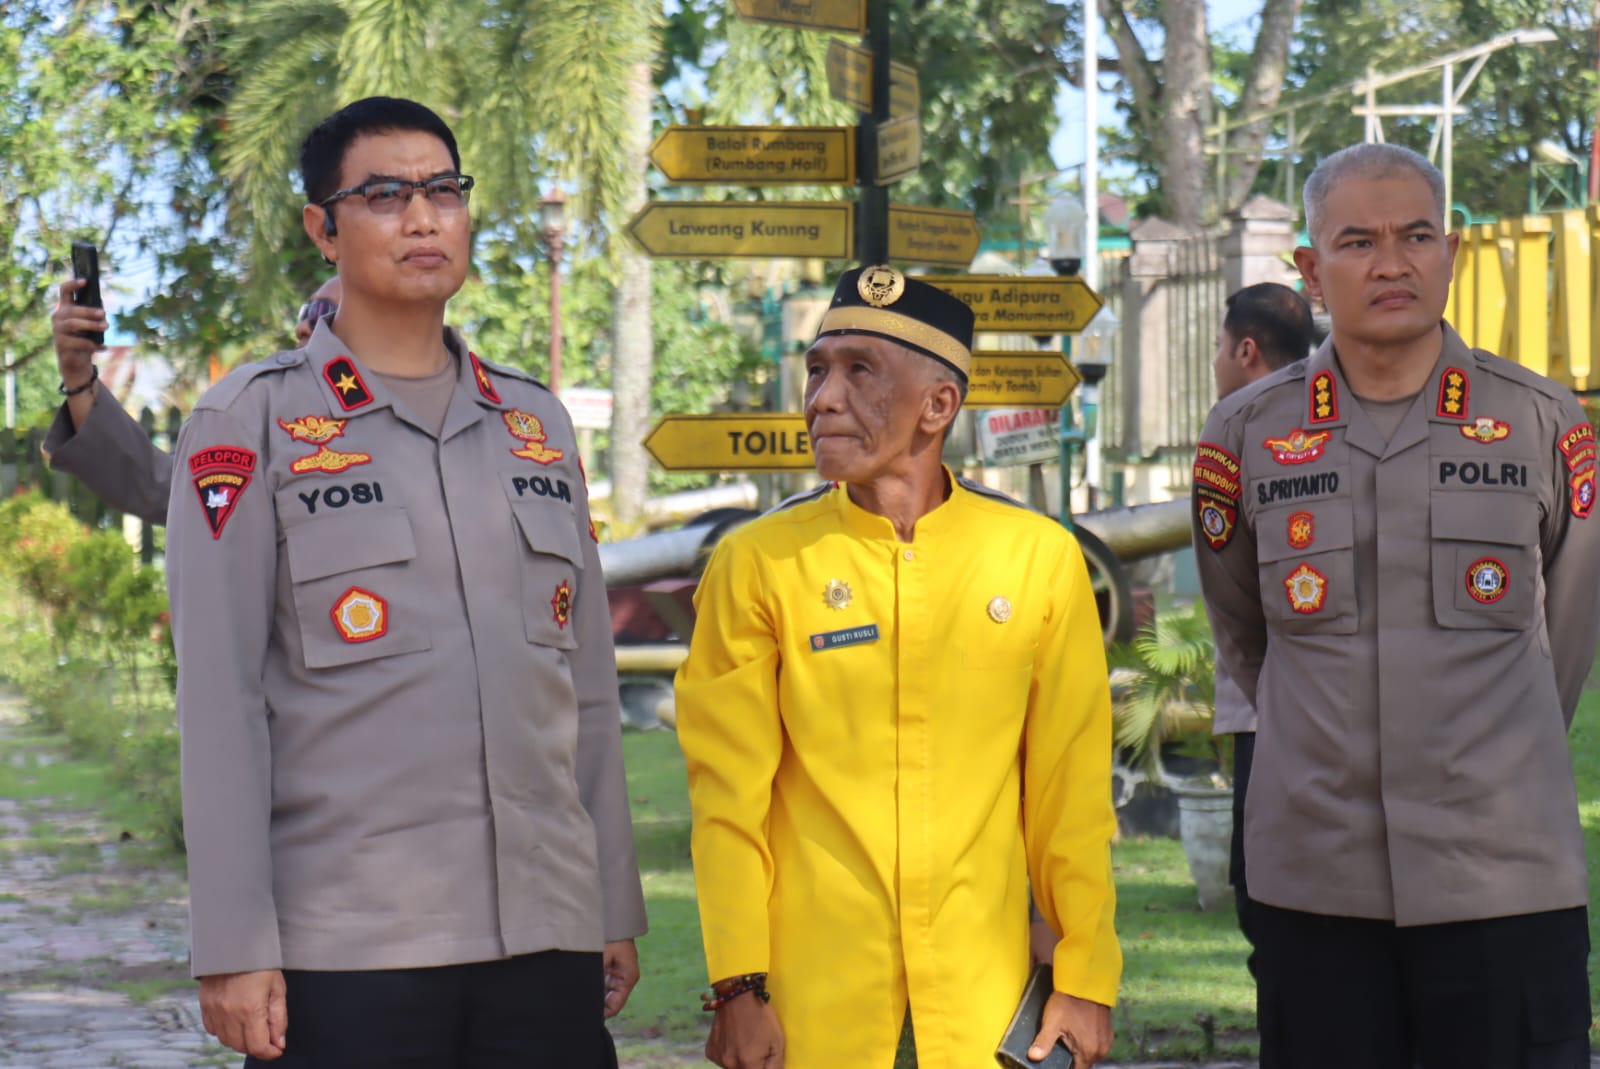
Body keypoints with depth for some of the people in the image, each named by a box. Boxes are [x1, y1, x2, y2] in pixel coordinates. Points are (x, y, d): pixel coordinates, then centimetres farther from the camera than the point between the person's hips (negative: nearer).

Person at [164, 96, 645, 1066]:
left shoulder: (538, 423, 15)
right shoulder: (251, 425, 1)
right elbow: (219, 700, -4)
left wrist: (617, 909, 13)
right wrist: (234, 946, -9)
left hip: (546, 941, 4)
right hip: (344, 950, -4)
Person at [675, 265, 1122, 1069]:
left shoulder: (1039, 557, 0)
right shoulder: (757, 564, -2)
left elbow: (1071, 785, 3)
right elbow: (730, 794, -1)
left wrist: (1086, 979, 1)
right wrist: (737, 987, -5)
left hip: (986, 998, 1)